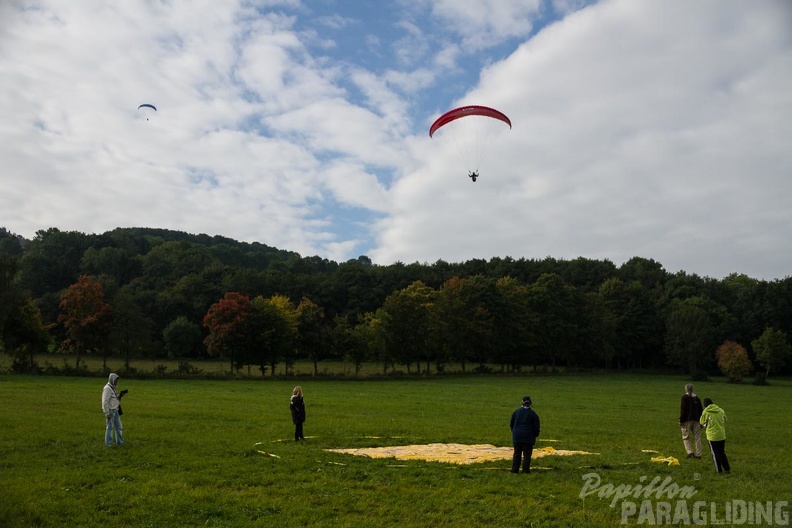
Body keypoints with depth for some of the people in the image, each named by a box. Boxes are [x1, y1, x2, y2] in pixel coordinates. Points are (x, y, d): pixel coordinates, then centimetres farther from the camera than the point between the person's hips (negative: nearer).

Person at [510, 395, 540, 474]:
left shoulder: (516, 412, 4)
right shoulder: (533, 414, -5)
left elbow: (511, 424, 10)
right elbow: (536, 426, -3)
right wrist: (536, 434, 14)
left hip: (517, 436, 3)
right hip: (528, 437, -3)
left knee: (517, 453, 9)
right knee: (527, 454, 3)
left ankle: (515, 469, 8)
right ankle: (525, 470, 2)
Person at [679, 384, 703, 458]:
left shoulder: (685, 397, -4)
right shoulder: (696, 398, 11)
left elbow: (683, 409, -10)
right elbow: (701, 410, 13)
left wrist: (681, 420, -6)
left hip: (687, 420, -5)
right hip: (696, 420, 5)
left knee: (686, 437, 4)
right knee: (697, 438, 8)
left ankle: (690, 452, -11)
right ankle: (698, 454, 6)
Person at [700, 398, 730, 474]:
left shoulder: (706, 412, -9)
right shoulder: (721, 410, 3)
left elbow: (702, 423, 2)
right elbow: (725, 422, 12)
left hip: (712, 436, -4)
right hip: (722, 435, 4)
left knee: (715, 454, 6)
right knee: (722, 453, 18)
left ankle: (719, 470, 10)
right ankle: (727, 469, 20)